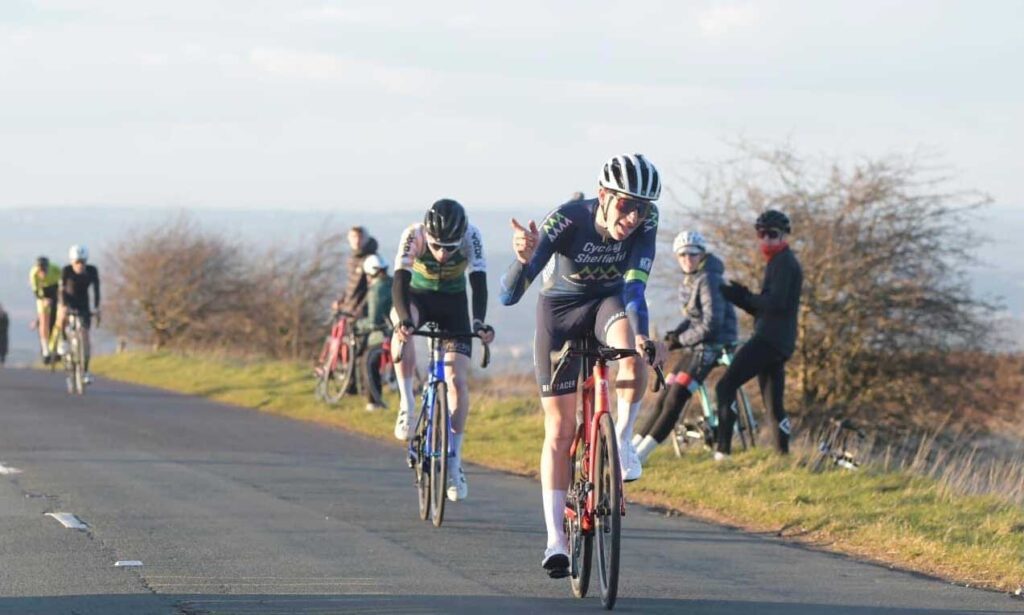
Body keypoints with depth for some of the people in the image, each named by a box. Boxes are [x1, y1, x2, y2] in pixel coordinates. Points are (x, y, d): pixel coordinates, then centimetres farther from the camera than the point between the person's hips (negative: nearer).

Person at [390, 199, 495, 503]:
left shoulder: (471, 236, -28)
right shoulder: (413, 235, -30)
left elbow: (479, 283, -34)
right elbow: (400, 282, -38)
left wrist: (479, 322, -50)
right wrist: (404, 319, -55)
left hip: (453, 302, 1)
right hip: (418, 296, -1)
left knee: (457, 380, -10)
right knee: (403, 326, -38)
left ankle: (454, 460, 2)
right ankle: (406, 405, -29)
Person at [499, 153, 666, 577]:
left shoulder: (645, 223, -25)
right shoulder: (567, 220, -31)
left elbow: (634, 286, -34)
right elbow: (509, 295, -34)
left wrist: (640, 336, -53)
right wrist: (524, 259, -55)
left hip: (609, 302, 1)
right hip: (560, 308, -1)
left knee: (634, 352, -36)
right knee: (560, 431, -4)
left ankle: (621, 440, -14)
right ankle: (555, 539, 1)